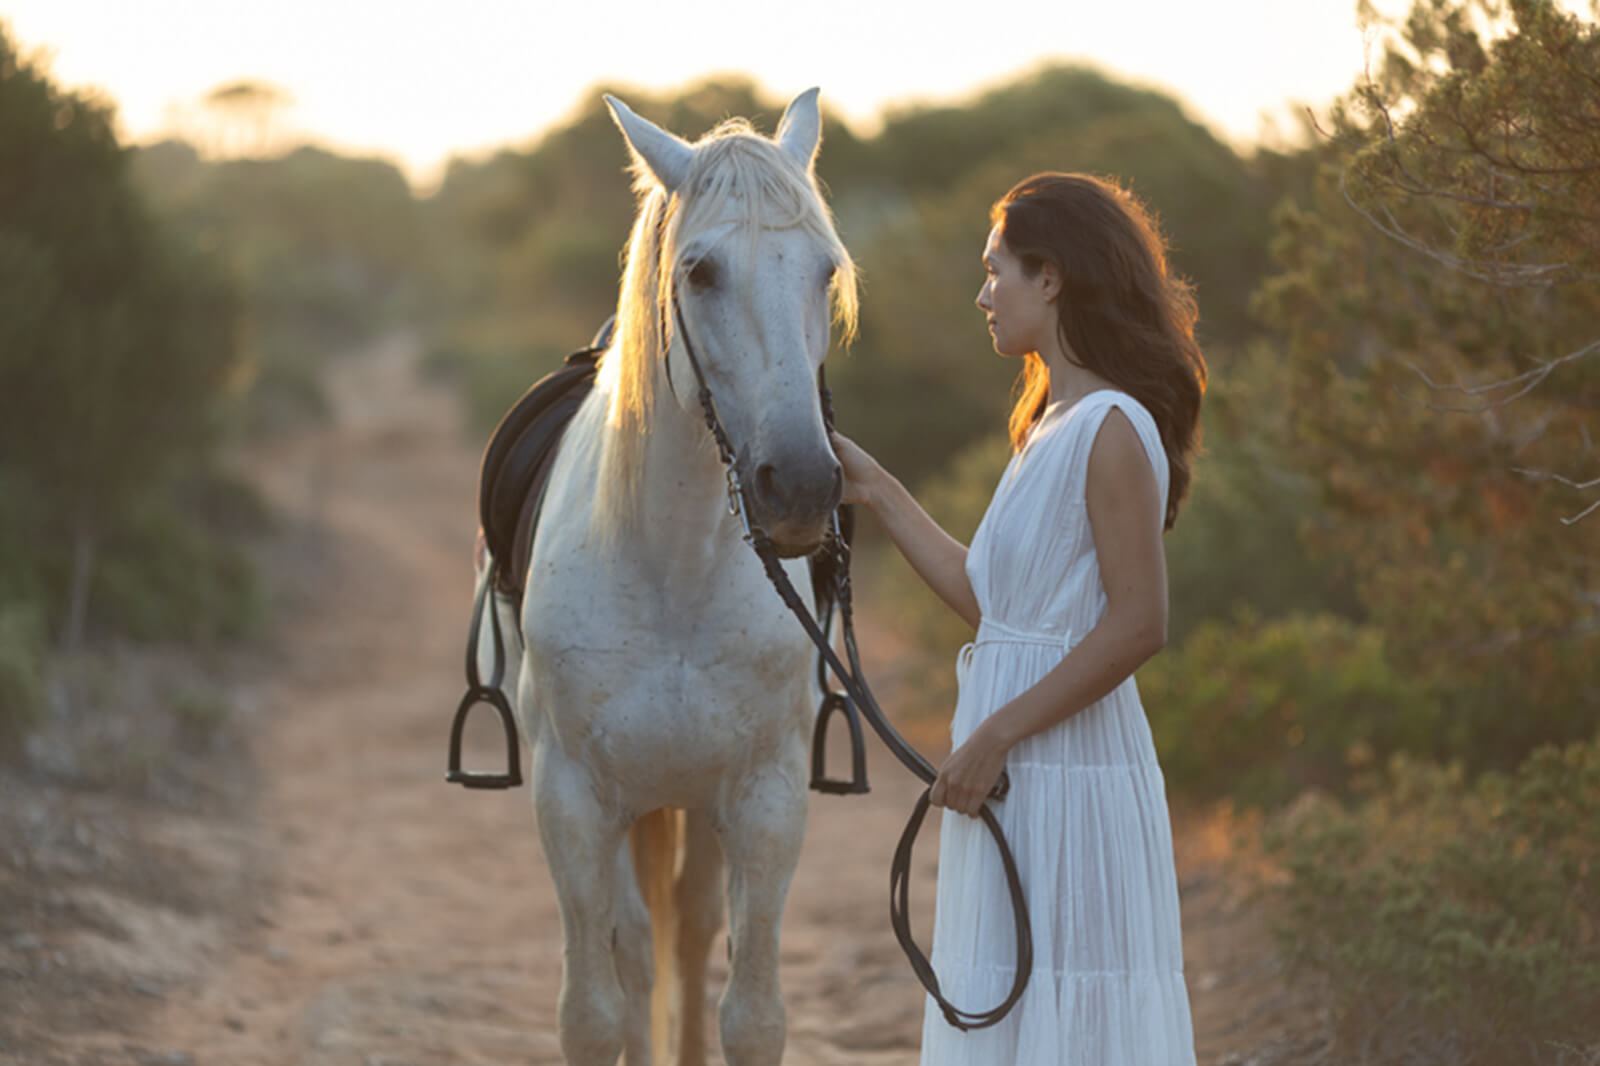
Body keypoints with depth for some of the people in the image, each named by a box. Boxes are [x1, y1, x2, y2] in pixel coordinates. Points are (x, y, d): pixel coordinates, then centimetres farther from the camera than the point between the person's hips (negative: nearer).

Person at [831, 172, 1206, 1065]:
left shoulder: (1113, 431, -14)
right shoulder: (1050, 429, 15)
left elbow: (1138, 625, -20)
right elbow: (985, 597, 17)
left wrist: (998, 735, -19)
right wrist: (876, 490, 21)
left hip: (1066, 765, -10)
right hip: (1014, 775, 10)